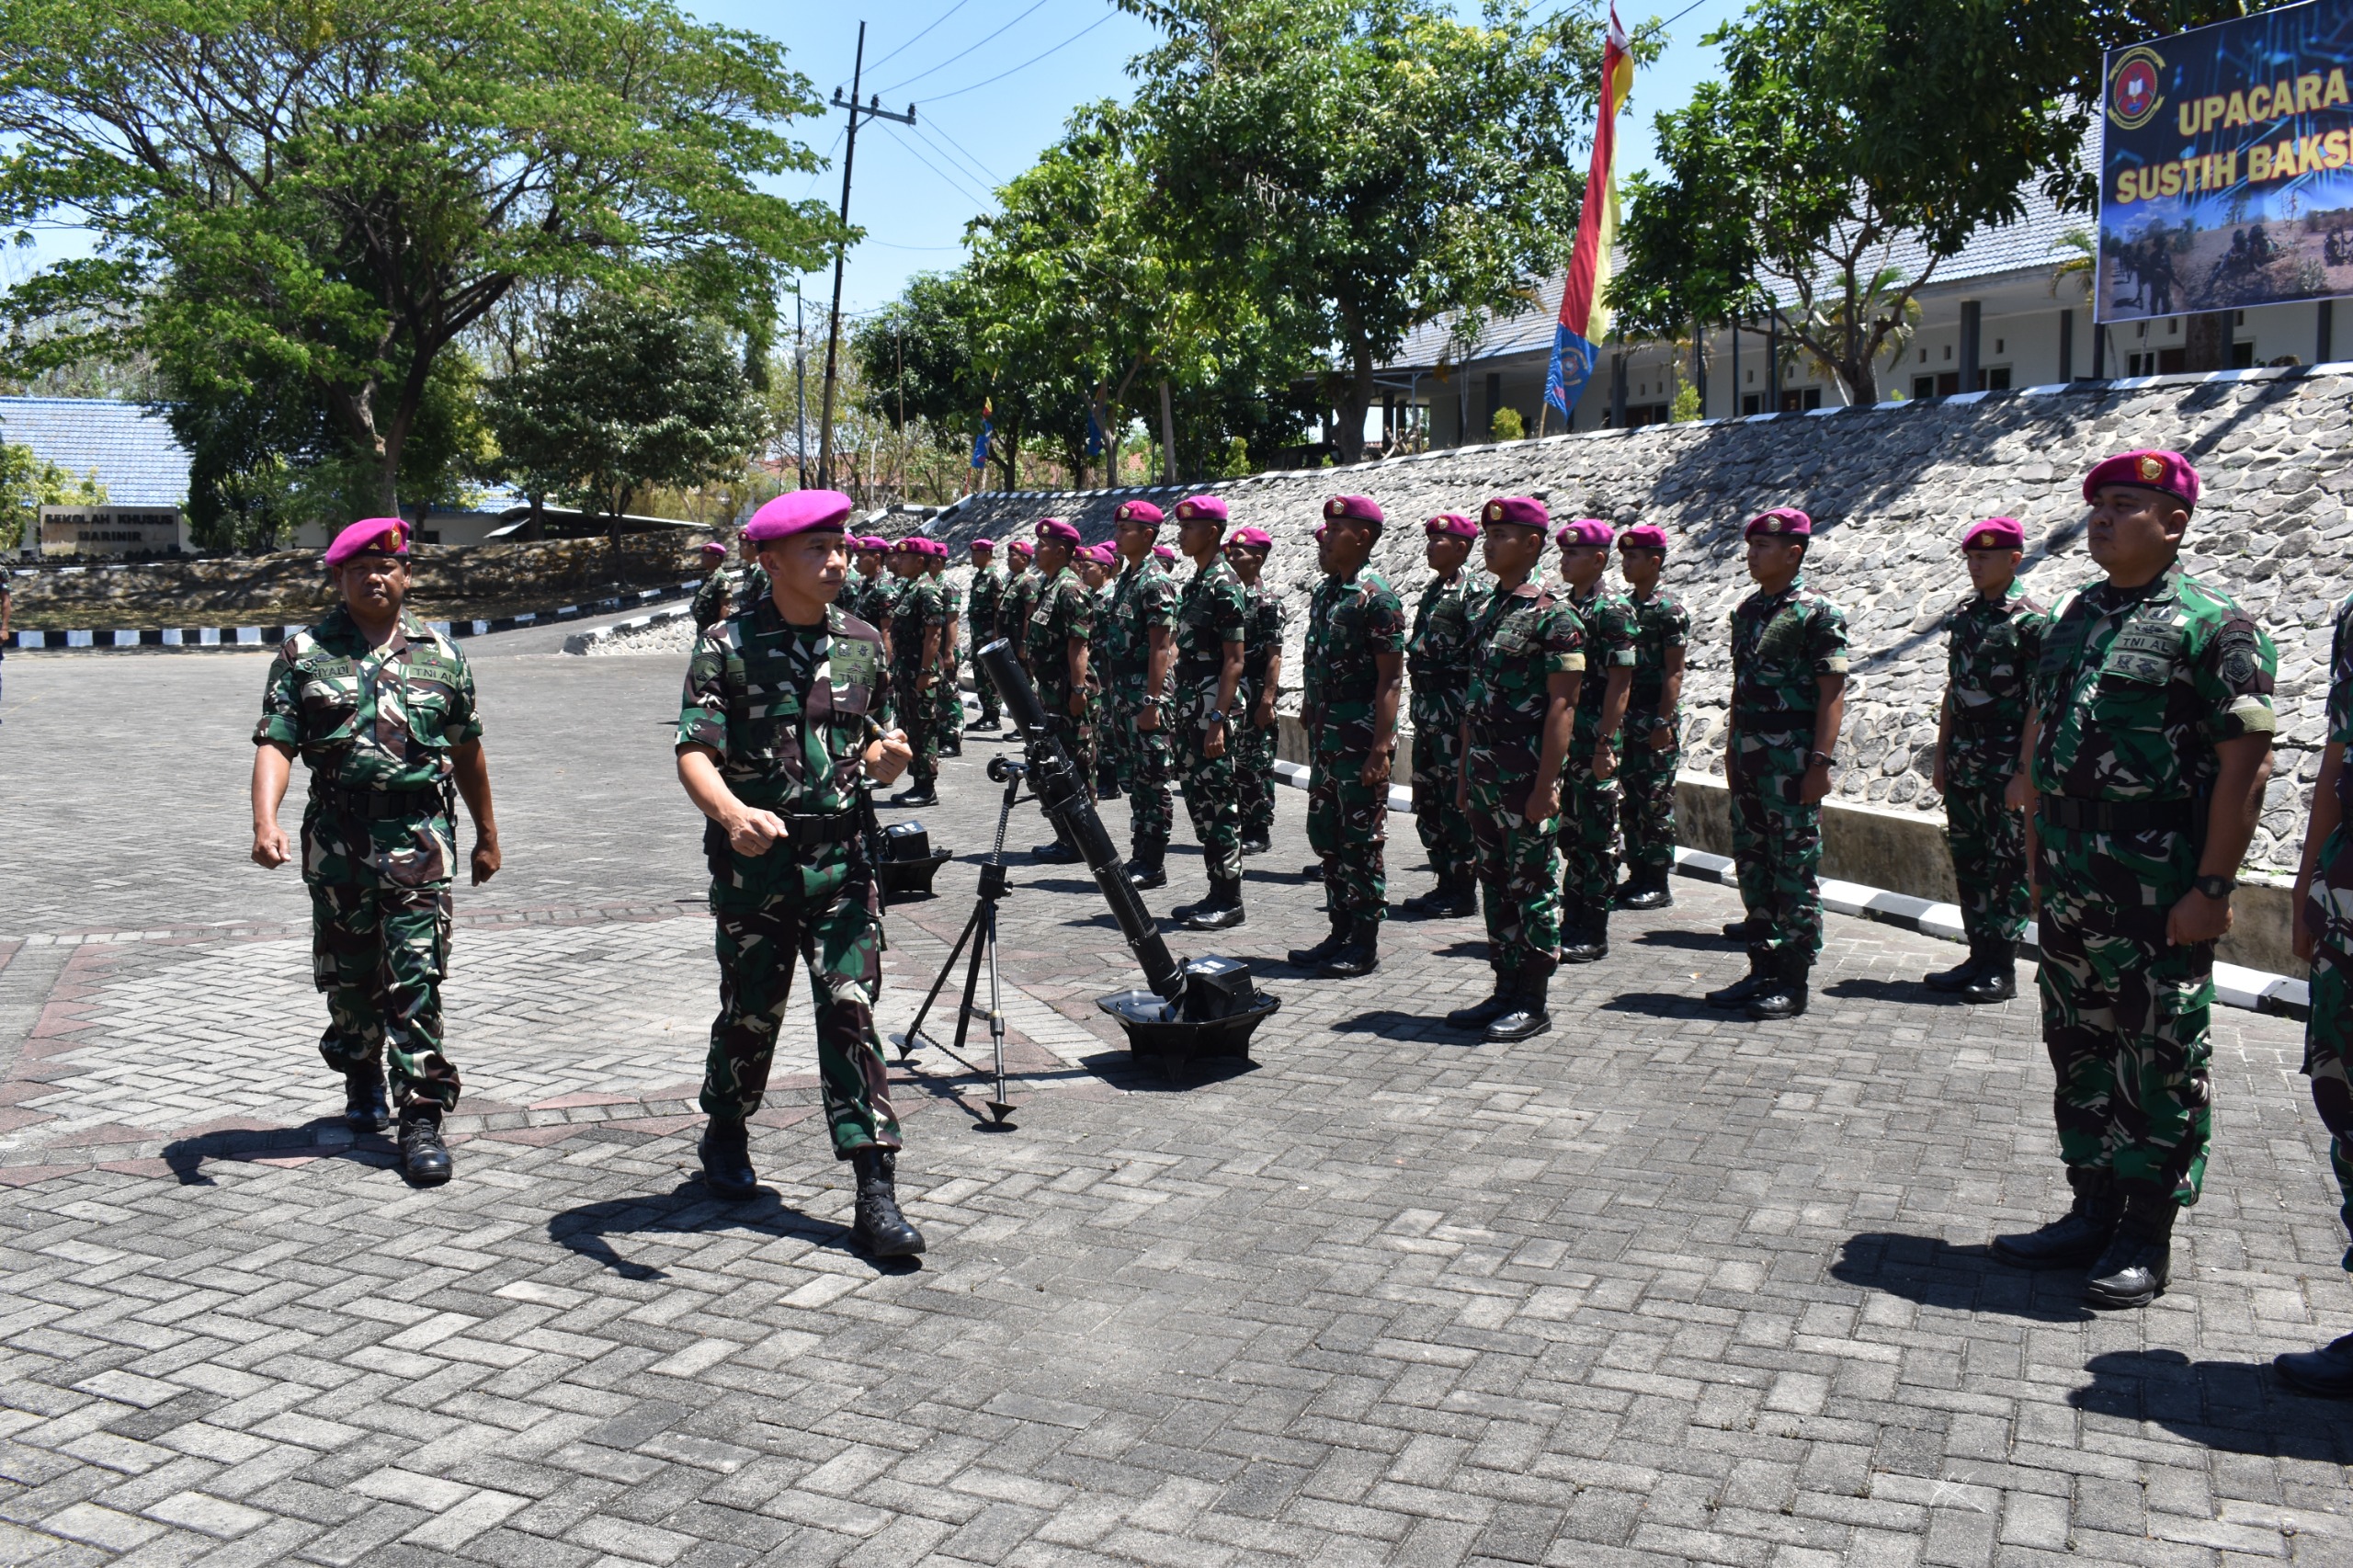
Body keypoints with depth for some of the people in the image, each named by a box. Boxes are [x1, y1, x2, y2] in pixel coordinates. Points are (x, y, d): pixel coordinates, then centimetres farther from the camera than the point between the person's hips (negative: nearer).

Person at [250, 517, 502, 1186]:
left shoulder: (440, 654, 8)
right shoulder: (303, 654, 4)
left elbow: (467, 750, 15)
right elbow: (275, 743, -4)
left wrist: (487, 835, 19)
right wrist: (265, 821, -21)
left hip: (419, 837, -1)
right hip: (337, 839, 1)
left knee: (416, 981, -7)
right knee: (348, 976, 13)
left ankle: (422, 1116, -3)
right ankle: (363, 1082, 37)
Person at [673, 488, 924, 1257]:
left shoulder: (863, 642, 9)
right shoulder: (728, 644, -5)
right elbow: (695, 753, -14)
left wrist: (884, 755, -7)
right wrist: (733, 813, -34)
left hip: (841, 856, 2)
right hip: (755, 861, -2)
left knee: (851, 1011, -5)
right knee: (750, 1012, 11)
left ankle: (876, 1193, -4)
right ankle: (725, 1138, 39)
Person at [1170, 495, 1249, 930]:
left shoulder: (1224, 585, -13)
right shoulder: (1193, 583, 15)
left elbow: (1233, 661, -16)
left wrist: (1218, 722, -21)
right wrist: (1183, 717, 17)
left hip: (1212, 709, -9)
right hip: (1190, 709, 9)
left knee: (1220, 802, -4)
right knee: (1199, 800, 12)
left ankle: (1230, 902, 2)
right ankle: (1217, 893, 19)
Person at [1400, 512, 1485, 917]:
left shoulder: (1473, 594, -11)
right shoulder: (1432, 591, 16)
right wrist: (1418, 703, 18)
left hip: (1454, 710, -9)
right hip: (1426, 708, 9)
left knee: (1457, 802, -4)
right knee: (1427, 800, 12)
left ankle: (1463, 891, 3)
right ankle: (1445, 882, 20)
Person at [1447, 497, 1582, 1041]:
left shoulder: (1553, 615, -11)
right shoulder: (1487, 610, 13)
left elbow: (1562, 706, -15)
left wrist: (1546, 786, -19)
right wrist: (1465, 773, 15)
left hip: (1527, 774, -8)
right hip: (1485, 772, 8)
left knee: (1533, 886, 0)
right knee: (1496, 883, 13)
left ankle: (1534, 1002, 9)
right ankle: (1505, 991, 22)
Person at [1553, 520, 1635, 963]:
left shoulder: (1613, 610, -10)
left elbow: (1620, 680, -14)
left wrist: (1605, 743, -19)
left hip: (1594, 740, -8)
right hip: (1563, 739, 8)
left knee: (1597, 835, -1)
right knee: (1569, 830, 13)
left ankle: (1595, 934, 6)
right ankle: (1572, 922, 22)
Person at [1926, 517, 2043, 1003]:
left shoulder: (2029, 622, -9)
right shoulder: (1963, 616, 11)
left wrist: (2024, 774, -15)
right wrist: (1942, 757, 14)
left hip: (2005, 764, -7)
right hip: (1963, 762, 7)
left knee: (2008, 866, 0)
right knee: (1968, 861, 11)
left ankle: (2003, 968, 7)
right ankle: (1978, 957, 20)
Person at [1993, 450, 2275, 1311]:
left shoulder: (2213, 624, -9)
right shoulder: (2070, 618, 13)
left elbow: (2245, 763, -13)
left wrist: (2212, 887, -17)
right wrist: (2039, 860, 16)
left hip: (2161, 893, -7)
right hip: (2070, 888, 7)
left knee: (2161, 1061, 3)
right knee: (2080, 1049, 14)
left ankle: (2146, 1235, 14)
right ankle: (2093, 1212, 27)